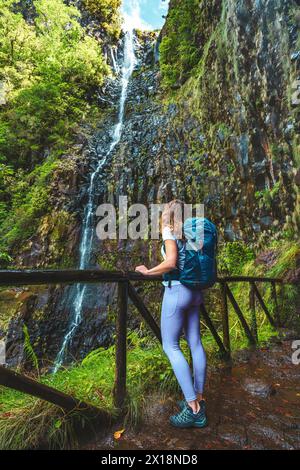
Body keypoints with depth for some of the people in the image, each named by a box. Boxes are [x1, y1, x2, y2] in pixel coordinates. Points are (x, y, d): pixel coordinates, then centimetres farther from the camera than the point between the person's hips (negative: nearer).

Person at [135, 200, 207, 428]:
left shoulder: (170, 232, -8)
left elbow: (171, 263, -22)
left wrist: (148, 272, -9)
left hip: (176, 291, -7)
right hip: (194, 291, 8)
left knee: (170, 346, 1)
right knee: (195, 344, 11)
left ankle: (193, 407, 1)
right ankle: (199, 399, 22)